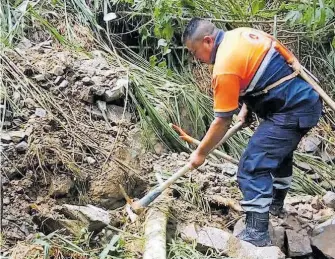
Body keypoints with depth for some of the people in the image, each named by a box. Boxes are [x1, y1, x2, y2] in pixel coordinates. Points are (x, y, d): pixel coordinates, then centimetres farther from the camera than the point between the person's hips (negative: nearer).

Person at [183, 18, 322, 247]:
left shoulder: (225, 67, -20)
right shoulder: (240, 34, 8)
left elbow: (223, 121, -13)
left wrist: (201, 153, -1)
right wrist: (246, 107, 18)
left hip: (291, 112, -10)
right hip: (307, 100, 10)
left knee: (253, 167, -10)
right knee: (280, 152, 31)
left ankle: (257, 233, -10)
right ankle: (276, 203, 51)